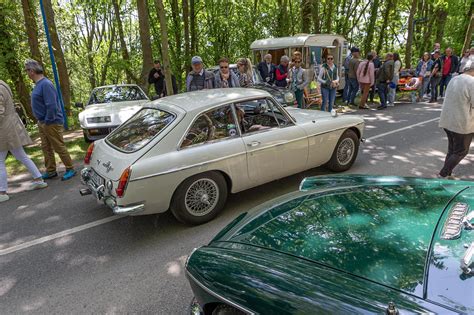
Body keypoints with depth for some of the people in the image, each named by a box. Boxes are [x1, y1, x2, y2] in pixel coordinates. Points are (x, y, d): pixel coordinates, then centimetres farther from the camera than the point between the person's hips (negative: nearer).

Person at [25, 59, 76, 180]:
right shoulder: (38, 84, 11)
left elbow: (52, 106, -25)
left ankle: (70, 169, 9)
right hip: (42, 123, 10)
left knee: (59, 147, -2)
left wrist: (48, 121, -18)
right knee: (46, 148, 14)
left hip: (51, 123, -10)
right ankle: (51, 171, 24)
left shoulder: (45, 84, -20)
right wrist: (41, 121, 14)